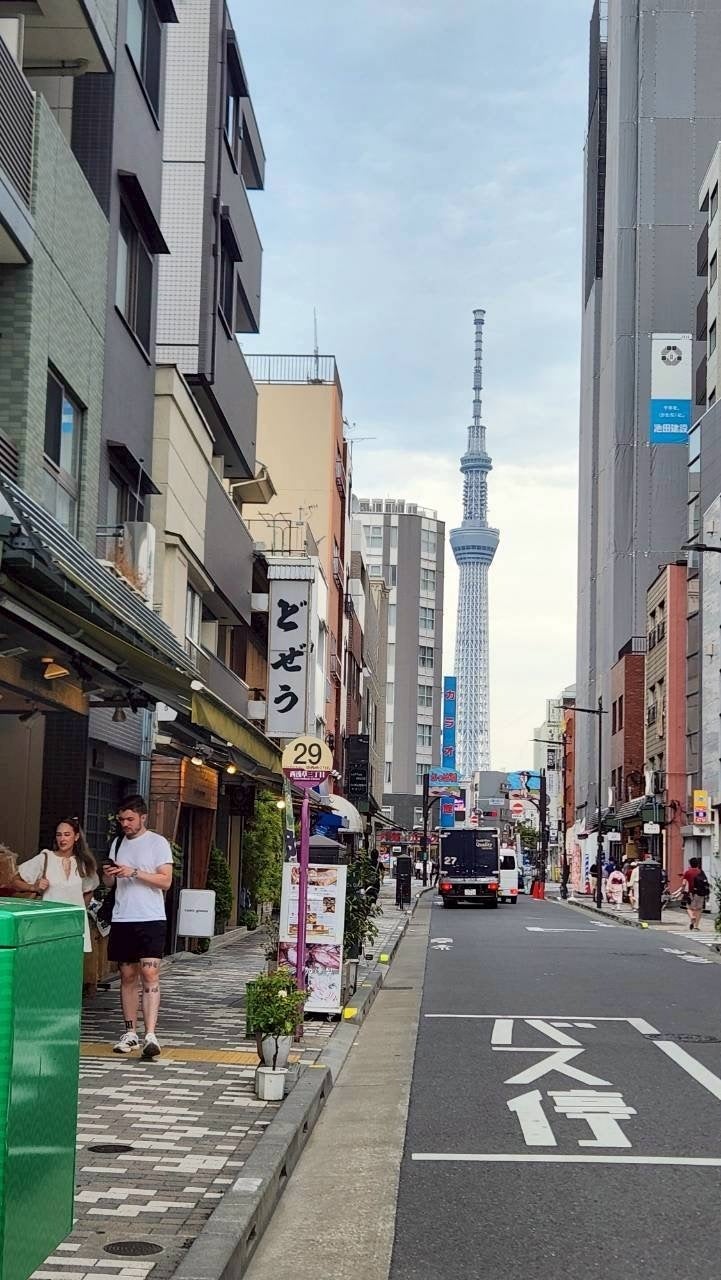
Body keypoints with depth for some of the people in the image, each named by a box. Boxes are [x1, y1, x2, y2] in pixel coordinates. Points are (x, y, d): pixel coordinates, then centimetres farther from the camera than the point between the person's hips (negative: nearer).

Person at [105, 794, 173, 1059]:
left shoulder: (158, 843, -3)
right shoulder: (118, 844, 15)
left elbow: (165, 880, -10)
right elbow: (110, 883, 21)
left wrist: (133, 872, -19)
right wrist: (108, 875, -3)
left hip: (150, 919, -5)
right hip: (122, 919, 6)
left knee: (150, 974, -12)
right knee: (127, 976, 9)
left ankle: (150, 1035, -18)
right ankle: (130, 1033, 16)